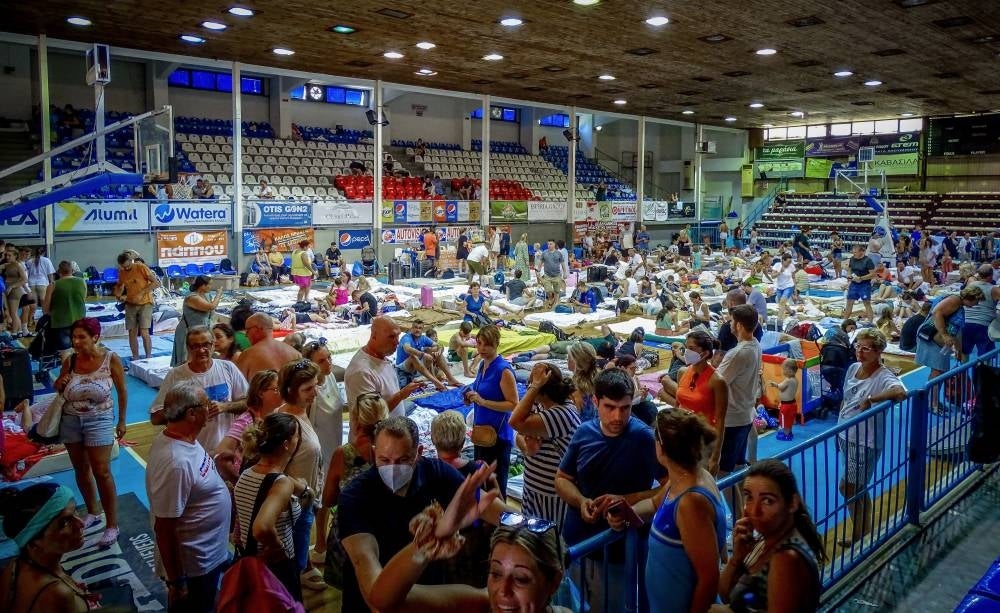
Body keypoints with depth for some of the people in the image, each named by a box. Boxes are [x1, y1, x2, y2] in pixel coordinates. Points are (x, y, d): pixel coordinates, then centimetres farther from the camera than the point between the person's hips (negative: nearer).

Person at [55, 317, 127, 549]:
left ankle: (112, 525, 3)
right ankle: (91, 513, 34)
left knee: (101, 472, -5)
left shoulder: (111, 359, -13)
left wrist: (122, 421, 1)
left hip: (99, 420, -4)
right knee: (81, 469, 15)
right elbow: (59, 390, 12)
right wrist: (59, 384, -12)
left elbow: (122, 391, -3)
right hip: (70, 420, 4)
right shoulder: (69, 361, -5)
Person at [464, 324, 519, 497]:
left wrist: (482, 401, -25)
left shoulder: (504, 370, -18)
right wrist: (473, 397, 2)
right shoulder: (482, 365, 6)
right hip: (481, 431, 9)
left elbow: (513, 404, -20)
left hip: (498, 435, -9)